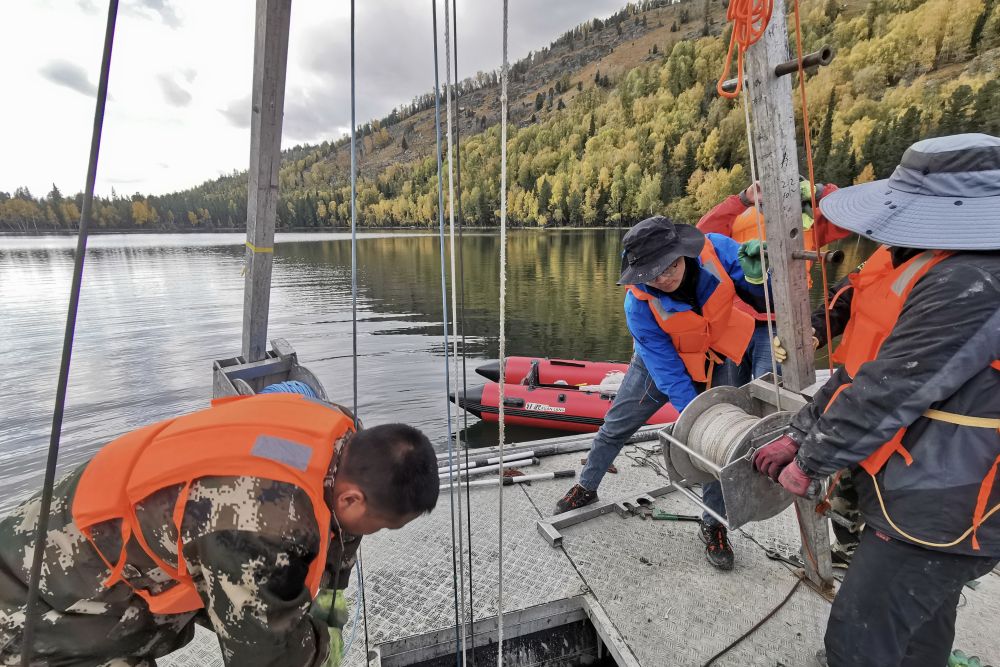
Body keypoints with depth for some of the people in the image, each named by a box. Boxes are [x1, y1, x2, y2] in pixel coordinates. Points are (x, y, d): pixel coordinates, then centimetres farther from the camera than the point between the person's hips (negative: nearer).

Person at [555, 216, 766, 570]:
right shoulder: (639, 304, -34)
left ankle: (714, 526, 20)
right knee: (616, 425, 9)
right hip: (661, 361, -1)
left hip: (711, 363, 2)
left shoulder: (717, 250, -32)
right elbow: (667, 371, -29)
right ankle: (586, 487, 34)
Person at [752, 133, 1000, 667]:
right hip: (931, 497, 9)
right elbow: (862, 366, 8)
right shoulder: (936, 266, 7)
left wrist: (810, 463, -11)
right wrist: (797, 437, 6)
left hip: (937, 513, -9)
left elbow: (887, 394, -26)